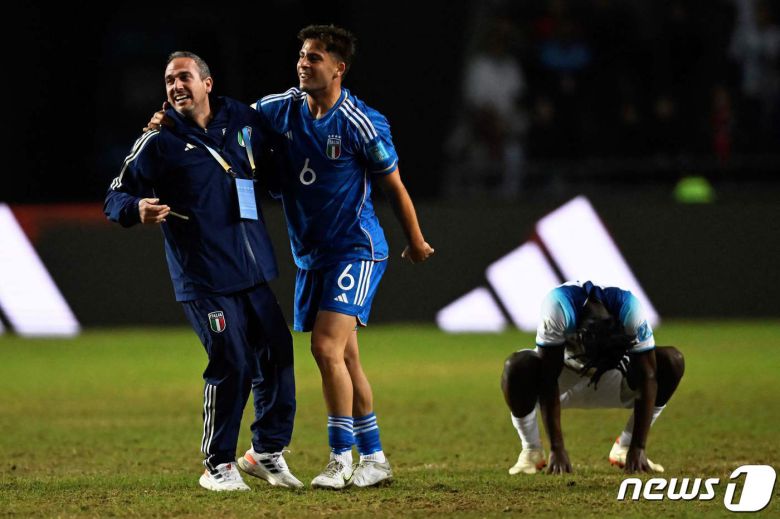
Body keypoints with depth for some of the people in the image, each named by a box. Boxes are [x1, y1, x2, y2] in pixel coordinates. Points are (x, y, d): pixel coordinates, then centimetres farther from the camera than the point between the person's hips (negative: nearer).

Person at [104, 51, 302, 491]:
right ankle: (218, 466, 4)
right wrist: (137, 209, -24)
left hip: (254, 271, 6)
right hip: (204, 278, -6)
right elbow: (116, 196, -6)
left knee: (277, 356, 7)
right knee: (232, 365, -11)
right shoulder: (159, 142, -5)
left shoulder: (243, 121, 9)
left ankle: (268, 451, 24)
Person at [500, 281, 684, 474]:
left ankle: (625, 447, -5)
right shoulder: (559, 307, -37)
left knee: (672, 361, -22)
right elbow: (548, 381, -34)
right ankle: (531, 451, -11)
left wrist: (638, 449, -32)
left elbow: (646, 378, -28)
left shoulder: (630, 310, -31)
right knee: (519, 366, -35)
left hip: (610, 380, 2)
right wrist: (557, 449, -36)